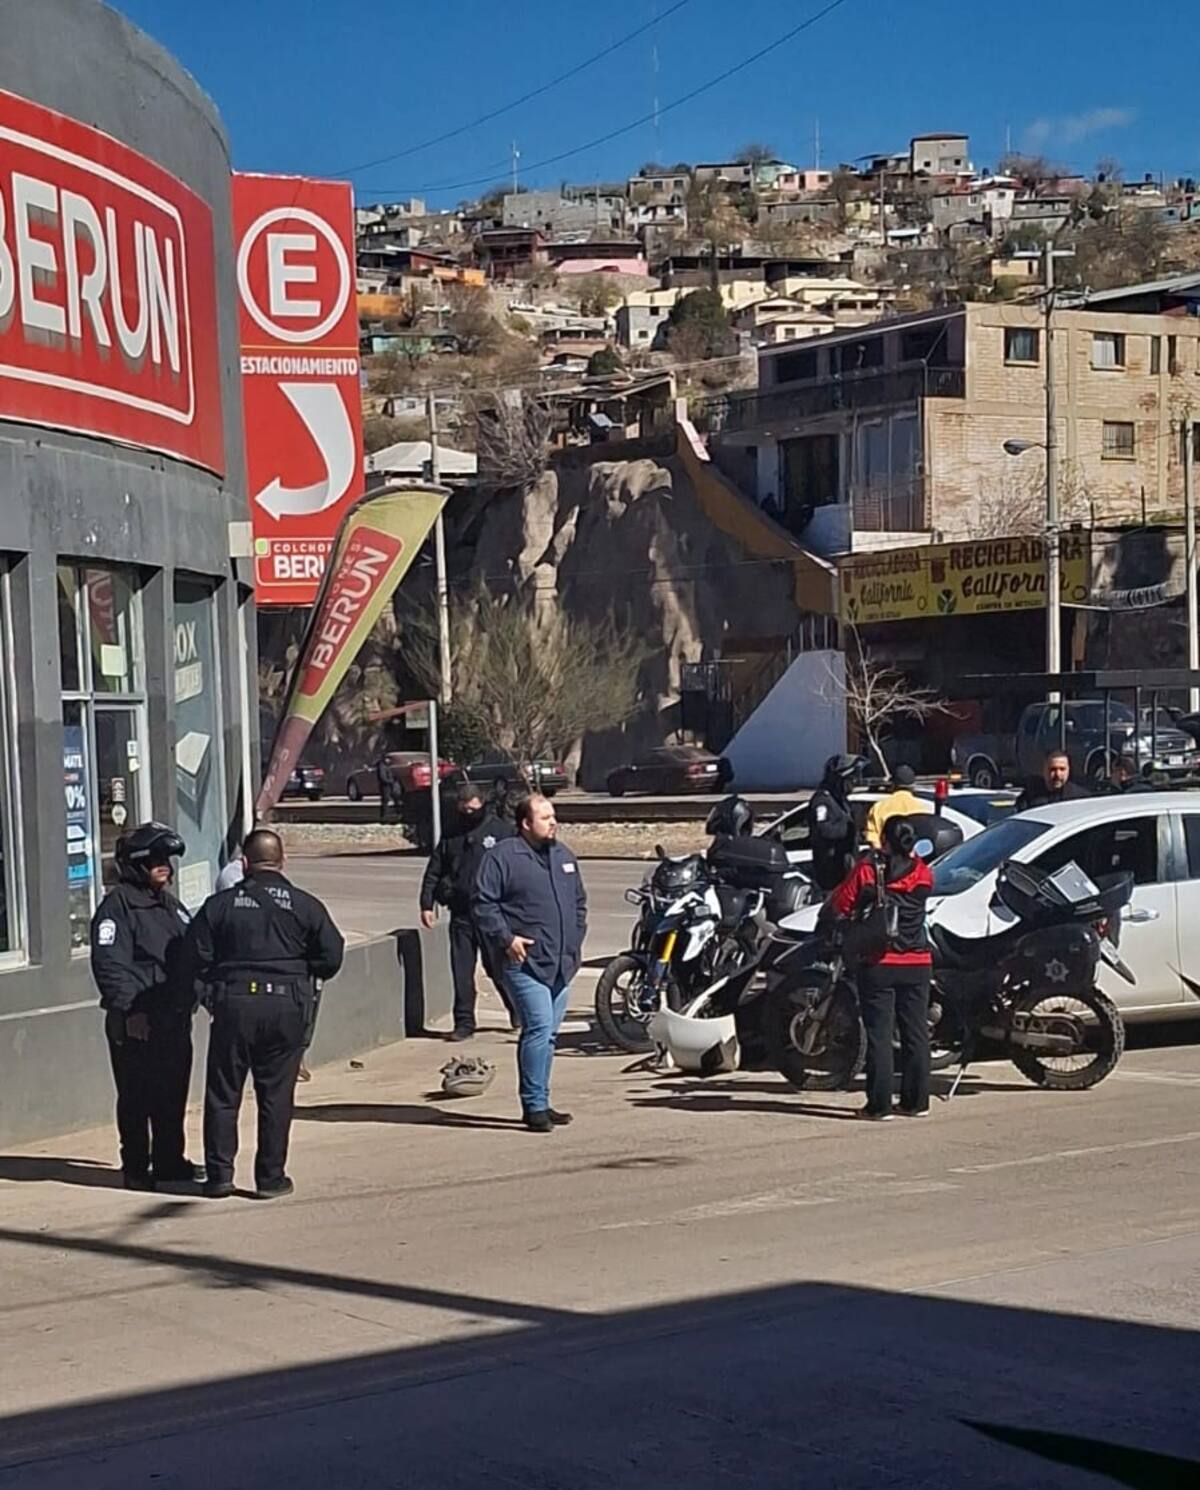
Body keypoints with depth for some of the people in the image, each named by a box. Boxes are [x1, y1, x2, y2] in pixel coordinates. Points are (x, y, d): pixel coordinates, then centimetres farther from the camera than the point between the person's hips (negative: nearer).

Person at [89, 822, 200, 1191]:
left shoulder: (170, 904, 17)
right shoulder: (118, 905, -9)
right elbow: (109, 964, -17)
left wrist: (191, 997, 16)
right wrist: (128, 1010, -21)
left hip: (175, 1018, 8)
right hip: (136, 1021, -8)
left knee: (173, 1095, 12)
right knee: (136, 1098, -2)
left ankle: (170, 1162, 22)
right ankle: (136, 1168, 6)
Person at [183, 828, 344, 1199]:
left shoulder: (219, 905, 2)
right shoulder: (305, 906, 2)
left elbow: (198, 958, 0)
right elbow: (331, 957, 0)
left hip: (234, 1004, 0)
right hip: (287, 1005, 0)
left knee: (222, 1093, 9)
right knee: (276, 1095, 7)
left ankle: (219, 1174, 9)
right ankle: (271, 1177, 8)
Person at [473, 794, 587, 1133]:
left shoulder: (564, 855, 16)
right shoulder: (503, 856, -6)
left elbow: (579, 902, 27)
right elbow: (483, 903, -9)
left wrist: (575, 939, 17)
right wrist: (506, 939, -15)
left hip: (561, 963, 7)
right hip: (525, 962, -7)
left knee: (548, 1034, 11)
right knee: (539, 1028, -15)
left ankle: (539, 1103, 19)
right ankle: (534, 1105, -10)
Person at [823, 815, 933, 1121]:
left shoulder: (866, 869, -8)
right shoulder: (922, 873, 0)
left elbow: (837, 907, -6)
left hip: (878, 963, -3)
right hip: (917, 964, 3)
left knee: (879, 1034, -1)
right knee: (916, 1034, 10)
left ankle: (879, 1104, -3)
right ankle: (916, 1101, 14)